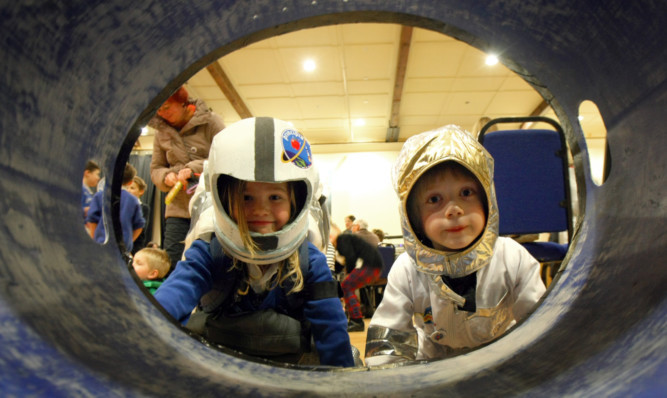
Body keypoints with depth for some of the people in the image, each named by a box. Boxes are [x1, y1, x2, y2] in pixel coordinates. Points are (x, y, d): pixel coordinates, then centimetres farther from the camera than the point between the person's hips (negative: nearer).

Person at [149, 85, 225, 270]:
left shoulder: (210, 121, -2)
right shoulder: (161, 132, 11)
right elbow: (155, 168, 14)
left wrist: (194, 168, -18)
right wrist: (166, 176, -10)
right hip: (178, 208, 4)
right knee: (171, 262, 0)